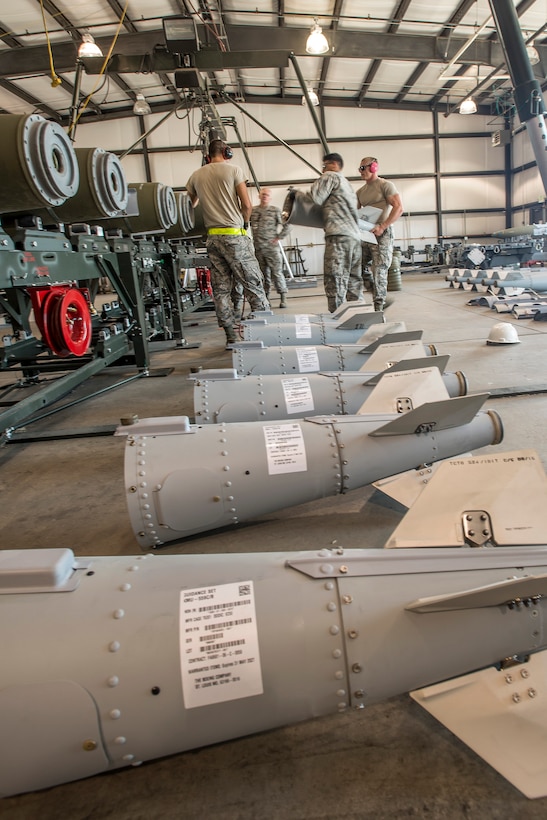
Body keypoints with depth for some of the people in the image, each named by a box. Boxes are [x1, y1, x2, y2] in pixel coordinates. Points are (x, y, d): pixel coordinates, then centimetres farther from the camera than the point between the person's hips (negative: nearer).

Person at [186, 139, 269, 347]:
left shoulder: (196, 176, 12)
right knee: (253, 283, 0)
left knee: (221, 289, 5)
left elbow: (189, 204, 19)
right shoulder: (233, 169, 0)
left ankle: (231, 336, 6)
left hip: (213, 237, 4)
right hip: (235, 235, -4)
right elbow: (247, 205, -4)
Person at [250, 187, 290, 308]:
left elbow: (286, 225, 2)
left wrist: (279, 237, -4)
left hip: (272, 248, -3)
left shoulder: (275, 210, 3)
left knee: (277, 273, -5)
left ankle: (283, 297, 2)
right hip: (258, 248, 3)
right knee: (263, 274, 8)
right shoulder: (252, 211, 9)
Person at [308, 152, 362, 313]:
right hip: (355, 236, 9)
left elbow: (316, 199, -3)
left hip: (339, 235, -9)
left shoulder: (330, 176, 5)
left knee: (334, 280, -13)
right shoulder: (347, 184, 31)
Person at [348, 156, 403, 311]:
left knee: (379, 272, -7)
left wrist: (382, 226, -20)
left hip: (381, 235, -6)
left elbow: (398, 208, -10)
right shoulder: (360, 191, 19)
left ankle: (378, 309, -1)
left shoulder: (385, 185, 0)